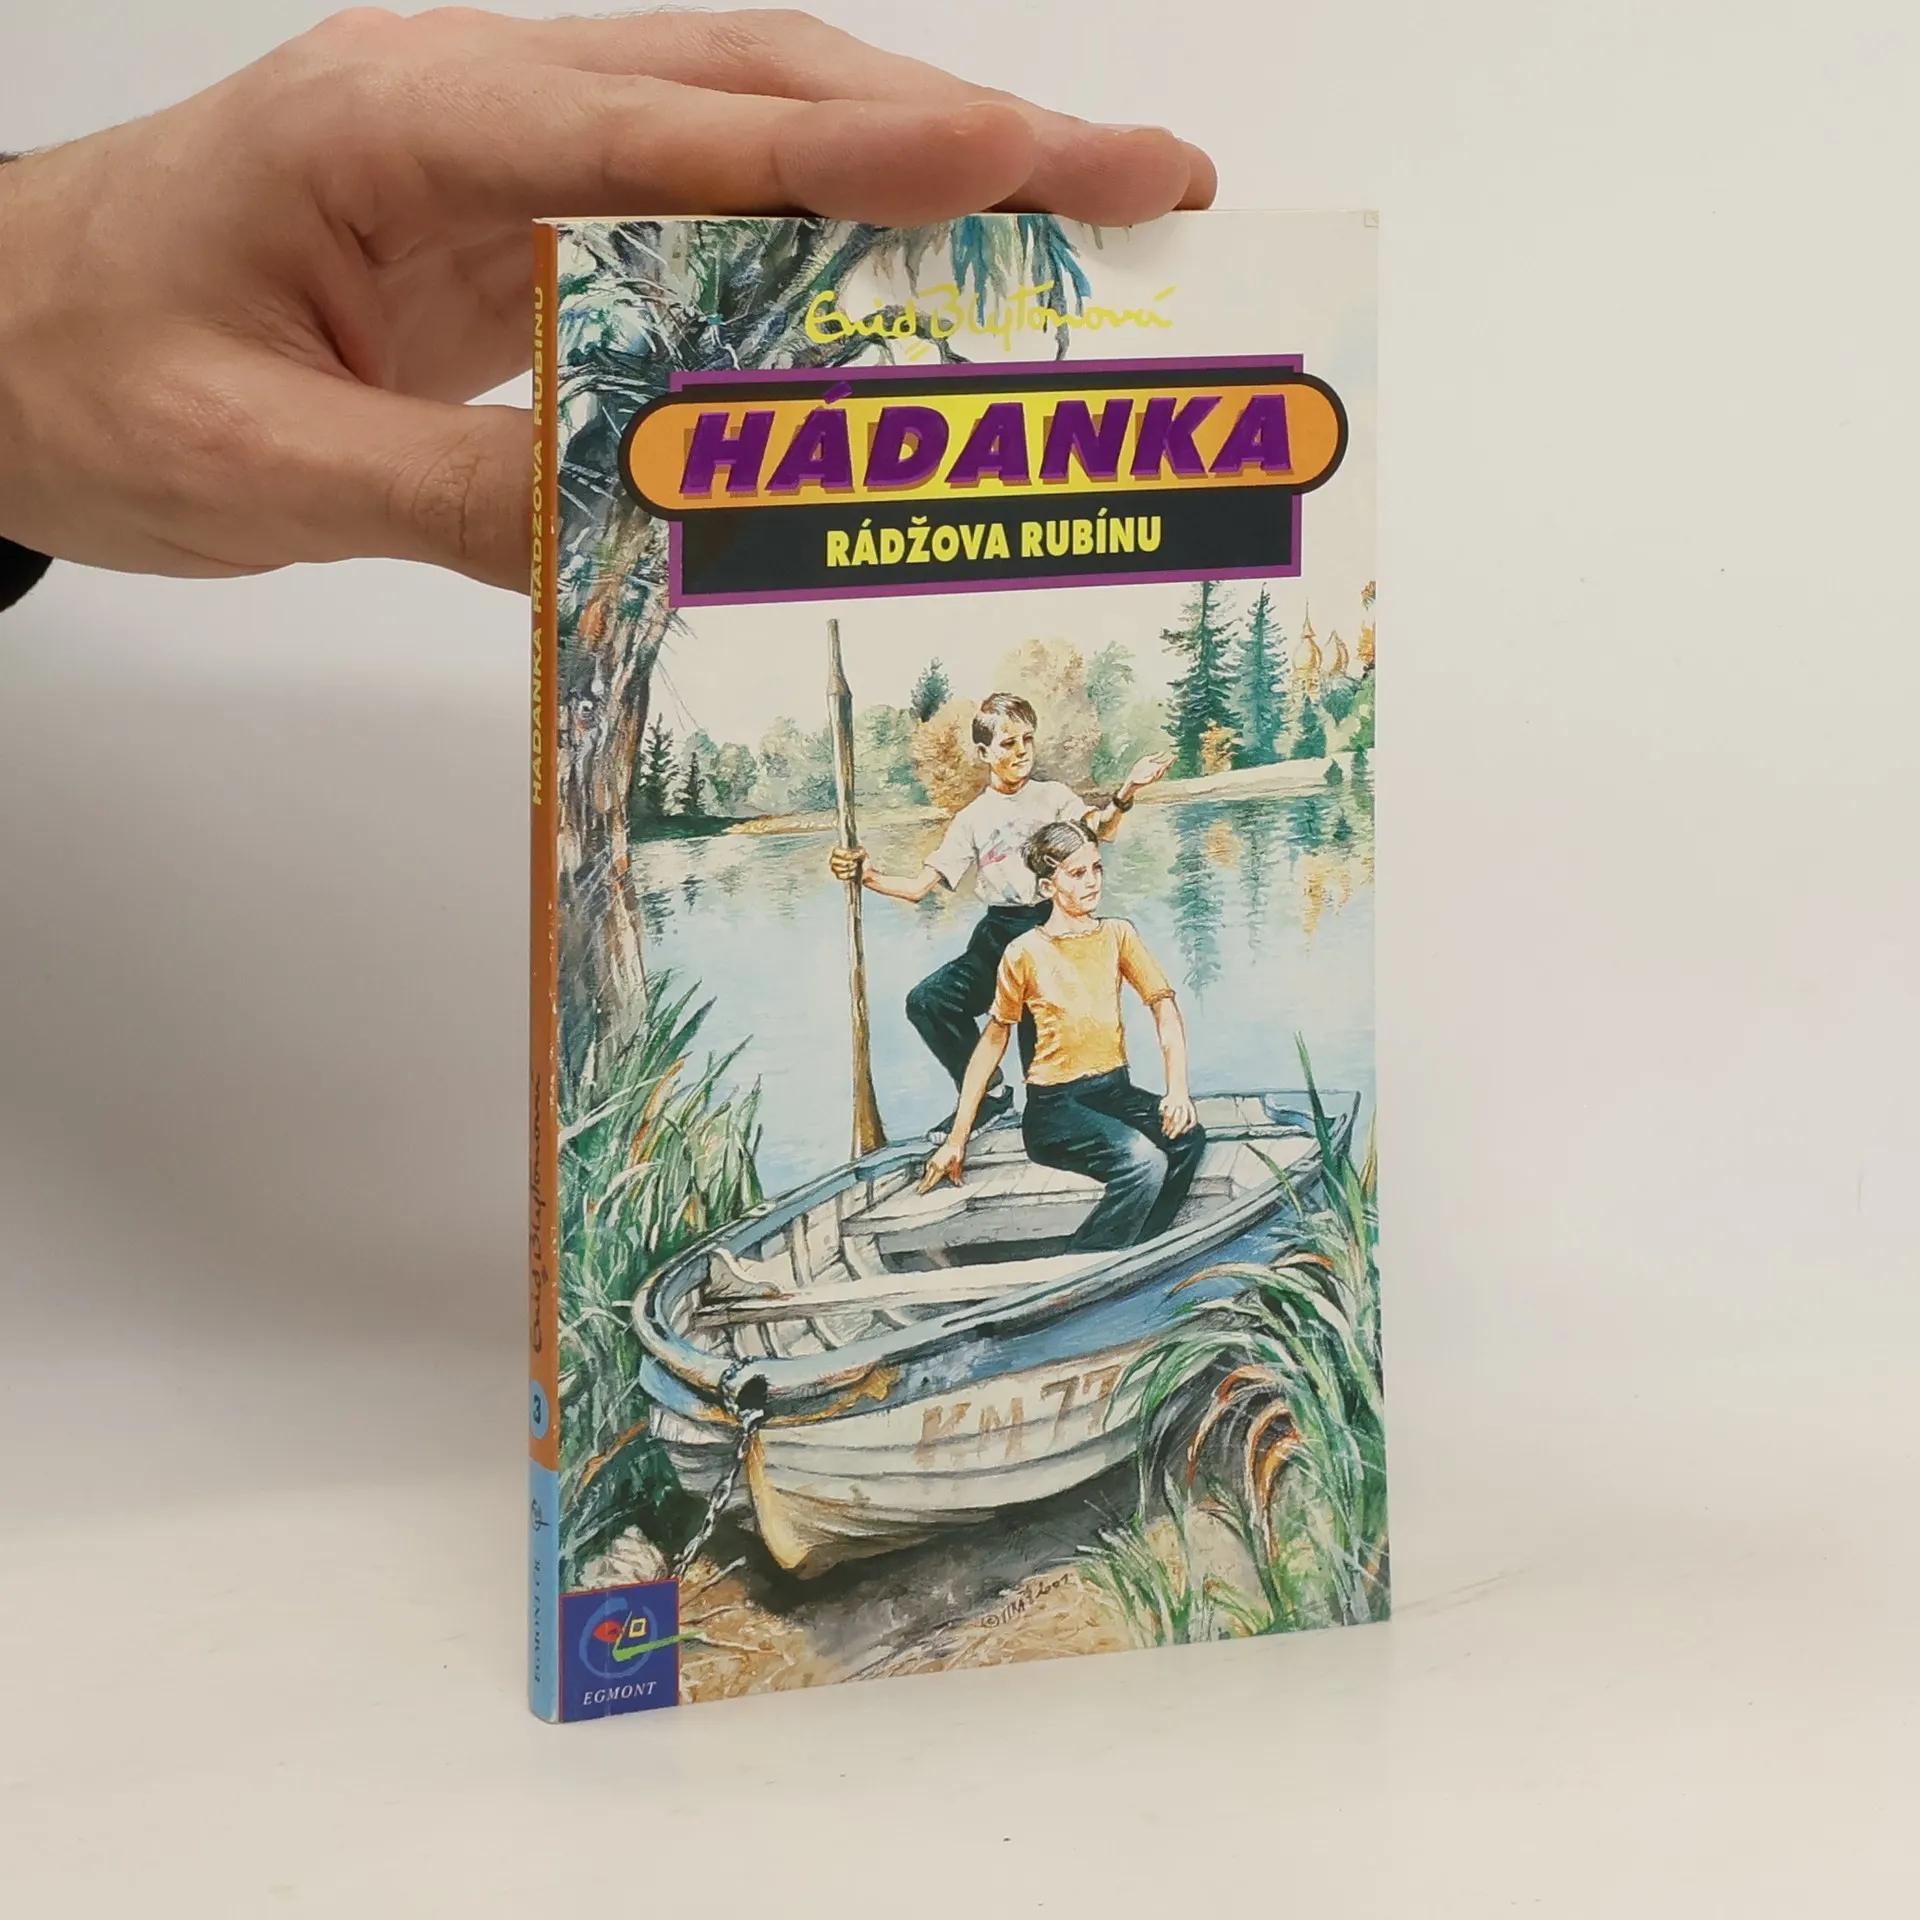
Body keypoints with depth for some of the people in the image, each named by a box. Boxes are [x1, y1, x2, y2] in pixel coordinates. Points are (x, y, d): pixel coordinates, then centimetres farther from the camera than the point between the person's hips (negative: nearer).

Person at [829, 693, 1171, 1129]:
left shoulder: (1052, 796, 6)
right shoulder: (971, 819, 11)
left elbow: (1101, 830, -14)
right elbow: (919, 886, 7)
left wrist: (1124, 795, -37)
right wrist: (866, 876, -12)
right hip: (999, 935, 3)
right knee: (929, 1002, -17)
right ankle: (988, 1093, -1)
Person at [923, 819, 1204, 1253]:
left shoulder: (1118, 936, 5)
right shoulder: (1026, 953, -6)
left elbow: (1164, 1006, -1)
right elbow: (993, 1040, 1)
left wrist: (1178, 1090, -19)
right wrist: (957, 1139, 1)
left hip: (1114, 1090, 5)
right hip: (1054, 1104, -5)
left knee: (1187, 1137, -28)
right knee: (1143, 1161, -33)